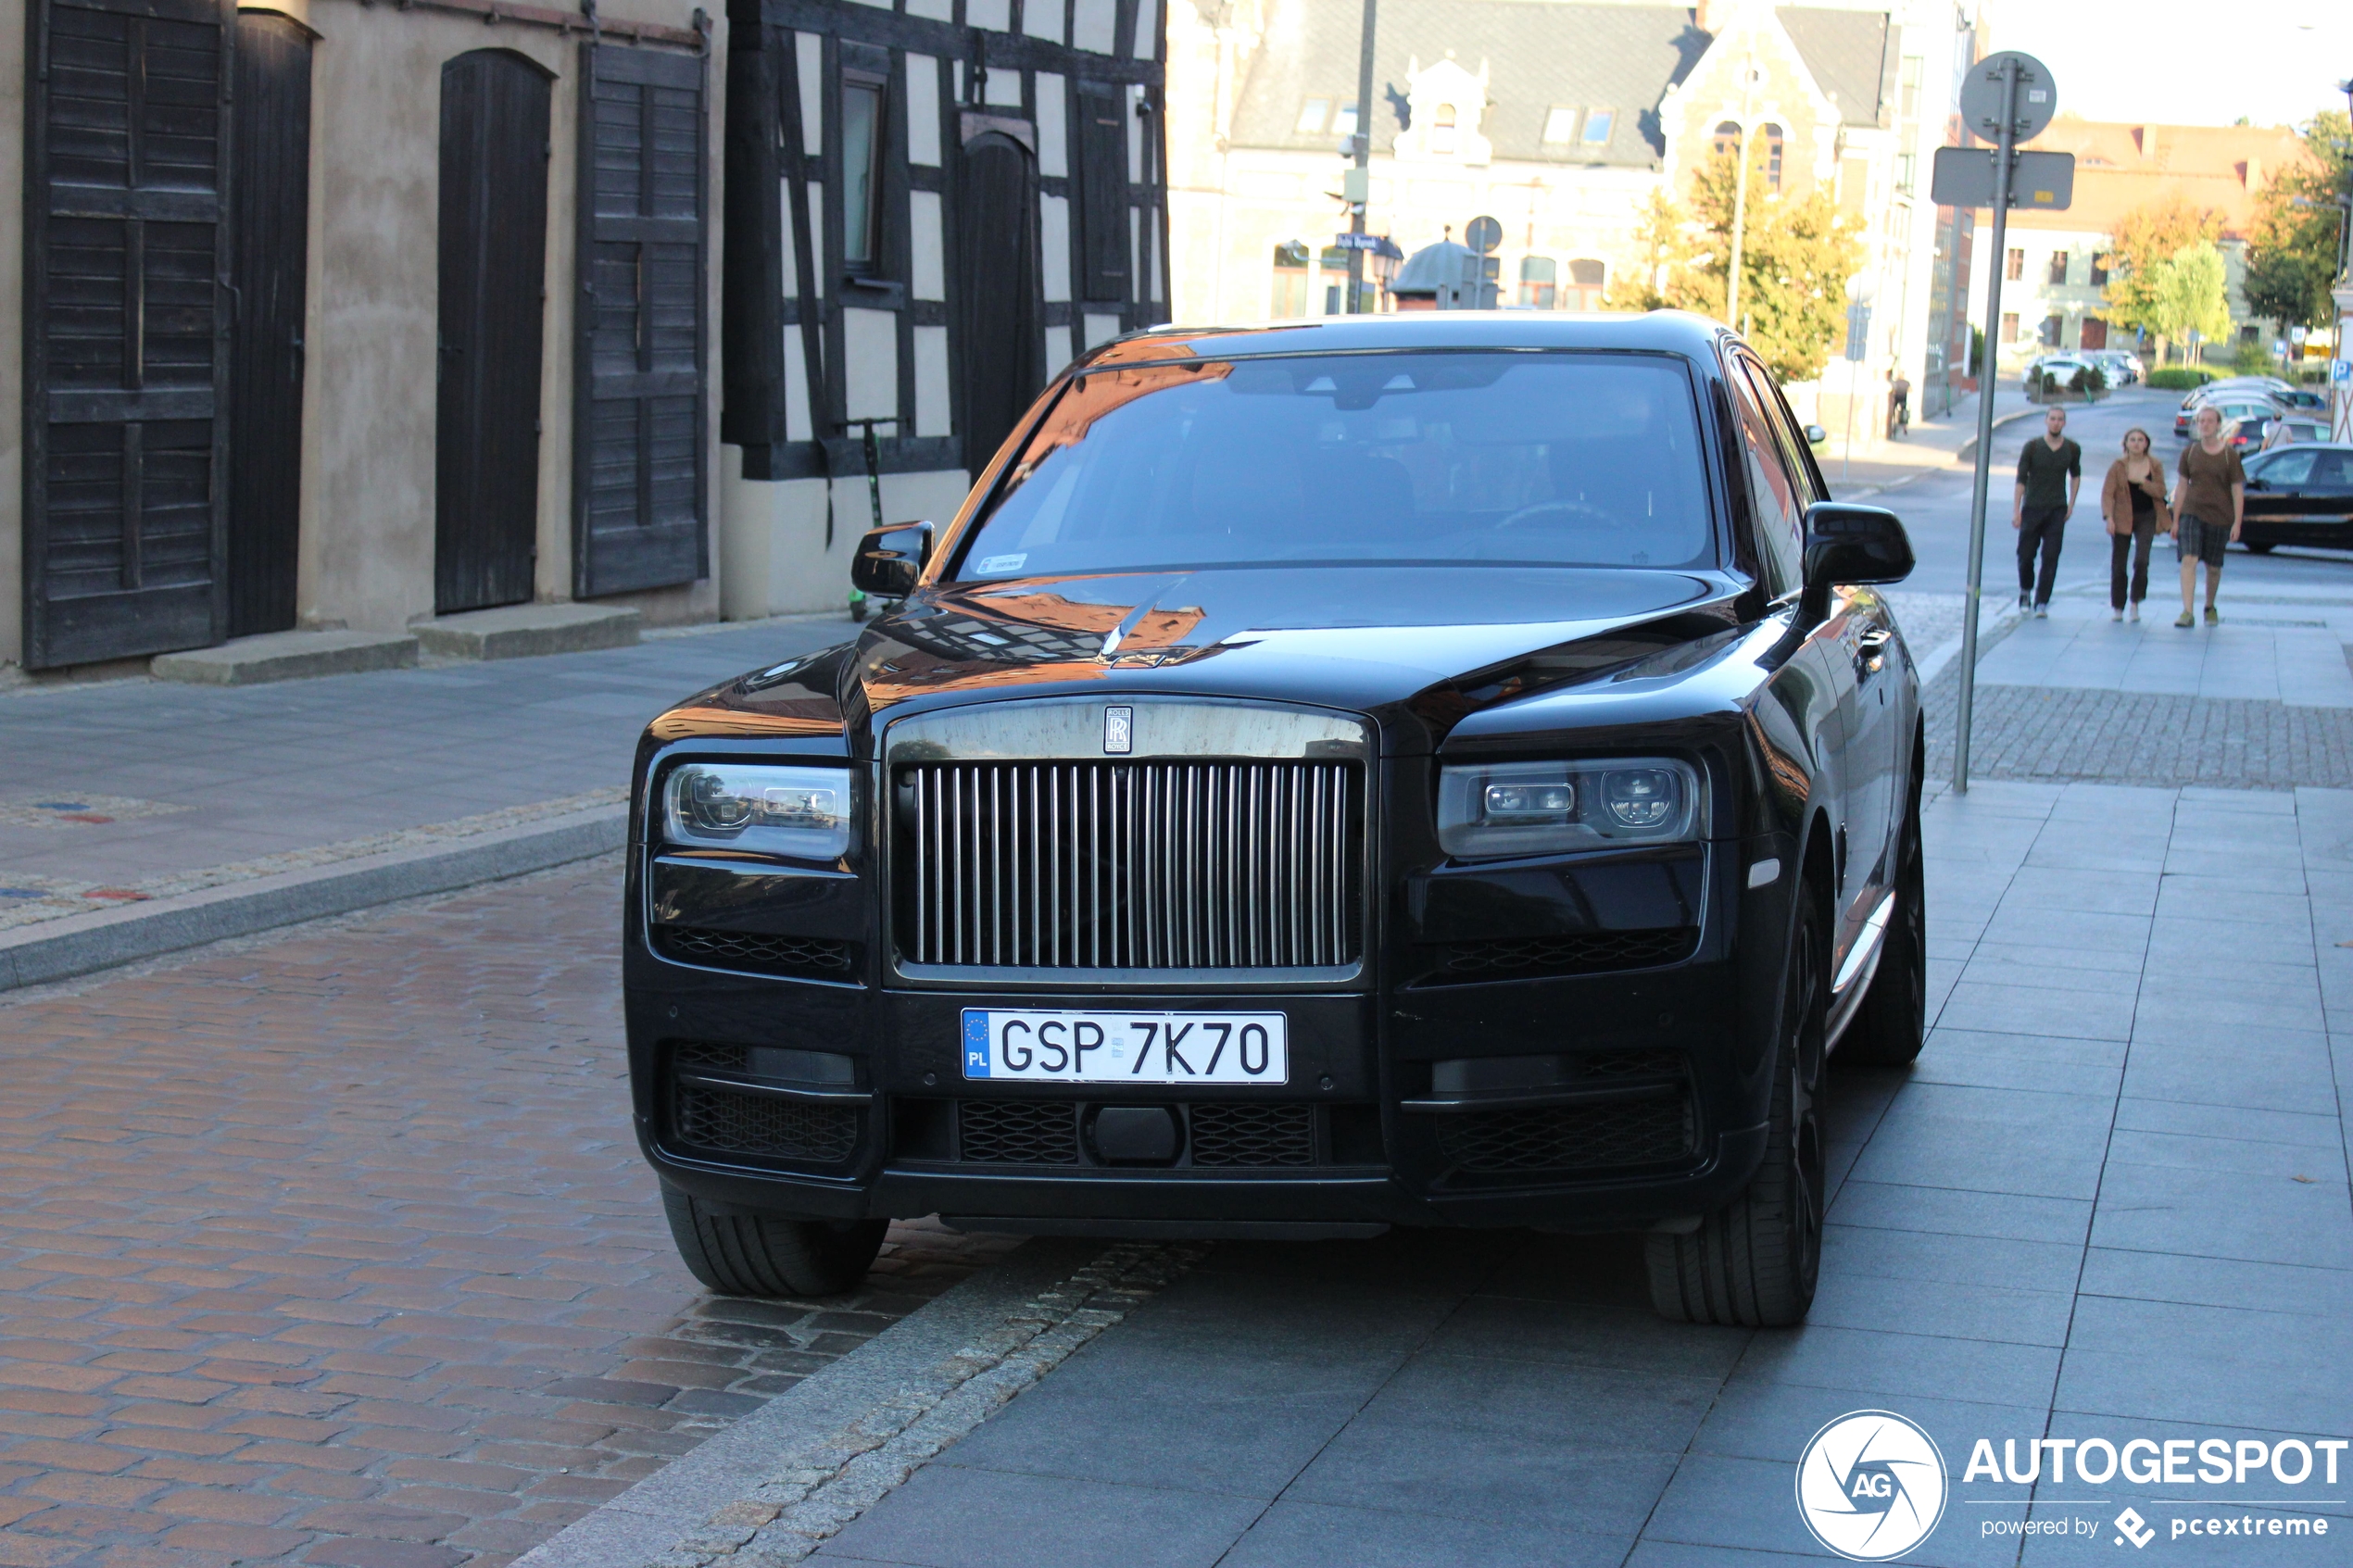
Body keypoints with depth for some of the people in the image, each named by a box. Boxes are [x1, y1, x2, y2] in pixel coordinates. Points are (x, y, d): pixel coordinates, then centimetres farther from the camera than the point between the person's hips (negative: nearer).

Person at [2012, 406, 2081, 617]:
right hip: (2032, 508, -1)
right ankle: (2025, 590, 30)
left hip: (2057, 511, 1)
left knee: (2051, 558, -6)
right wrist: (2016, 510, -8)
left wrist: (2071, 504, 13)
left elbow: (2075, 476, 19)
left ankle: (2041, 603, -3)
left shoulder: (2072, 449, 3)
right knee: (2026, 555, 2)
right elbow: (2021, 479, -3)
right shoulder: (2032, 447, -4)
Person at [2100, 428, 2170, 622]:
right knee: (2118, 564, 3)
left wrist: (2142, 482, -17)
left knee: (2141, 560, -16)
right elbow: (2107, 493, -5)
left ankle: (2136, 602, -2)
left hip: (2147, 518, 0)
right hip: (2122, 518, 0)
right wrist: (2109, 517, -18)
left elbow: (2161, 492, -3)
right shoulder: (2118, 466, -1)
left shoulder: (2155, 466, 3)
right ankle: (2116, 606, 14)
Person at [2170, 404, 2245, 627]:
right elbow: (2182, 487, 8)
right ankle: (2187, 612, -21)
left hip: (2220, 517, 0)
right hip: (2192, 513, 0)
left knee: (2214, 567, 9)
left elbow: (2237, 490, -1)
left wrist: (2237, 523, -7)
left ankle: (2210, 607, 31)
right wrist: (2175, 520, 5)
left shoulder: (2229, 454, -2)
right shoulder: (2189, 452, 4)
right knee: (2189, 560, -15)